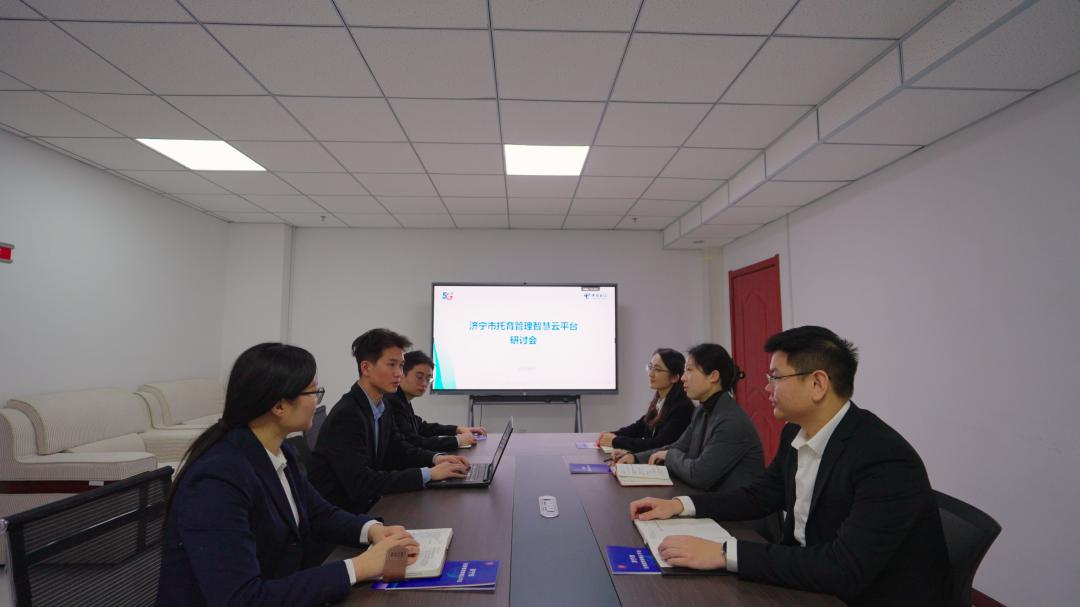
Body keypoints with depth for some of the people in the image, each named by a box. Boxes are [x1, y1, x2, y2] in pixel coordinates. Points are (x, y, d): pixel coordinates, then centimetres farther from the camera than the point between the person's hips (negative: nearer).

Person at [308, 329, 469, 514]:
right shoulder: (346, 415, -23)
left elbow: (397, 449, 14)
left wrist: (436, 458, -4)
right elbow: (360, 484, -28)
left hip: (365, 506, 8)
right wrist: (428, 474, -26)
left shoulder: (382, 406, 3)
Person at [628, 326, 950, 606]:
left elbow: (845, 570, -32)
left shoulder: (886, 460, -26)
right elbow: (759, 496, 8)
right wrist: (680, 505, -4)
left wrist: (725, 554, -35)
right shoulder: (796, 433, -3)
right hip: (809, 580, 6)